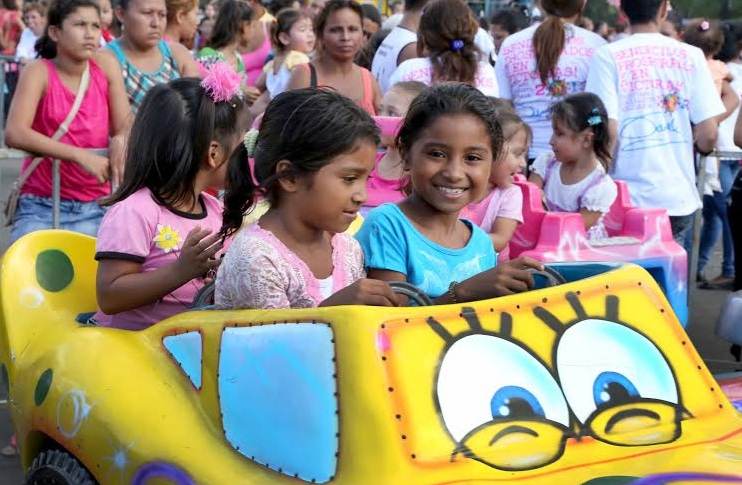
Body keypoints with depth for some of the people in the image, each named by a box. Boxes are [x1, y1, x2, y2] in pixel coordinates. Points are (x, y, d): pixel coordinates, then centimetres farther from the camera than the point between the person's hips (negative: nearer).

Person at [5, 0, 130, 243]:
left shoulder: (106, 69, 3)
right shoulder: (39, 72, -7)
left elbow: (125, 129, 4)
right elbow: (14, 134, -21)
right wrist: (79, 155, -28)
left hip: (94, 209, 2)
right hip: (41, 206, -2)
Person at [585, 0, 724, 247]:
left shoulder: (607, 56, -5)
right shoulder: (691, 55, 2)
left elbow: (607, 132, -12)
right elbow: (708, 137, -2)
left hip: (629, 200, -2)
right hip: (680, 198, 2)